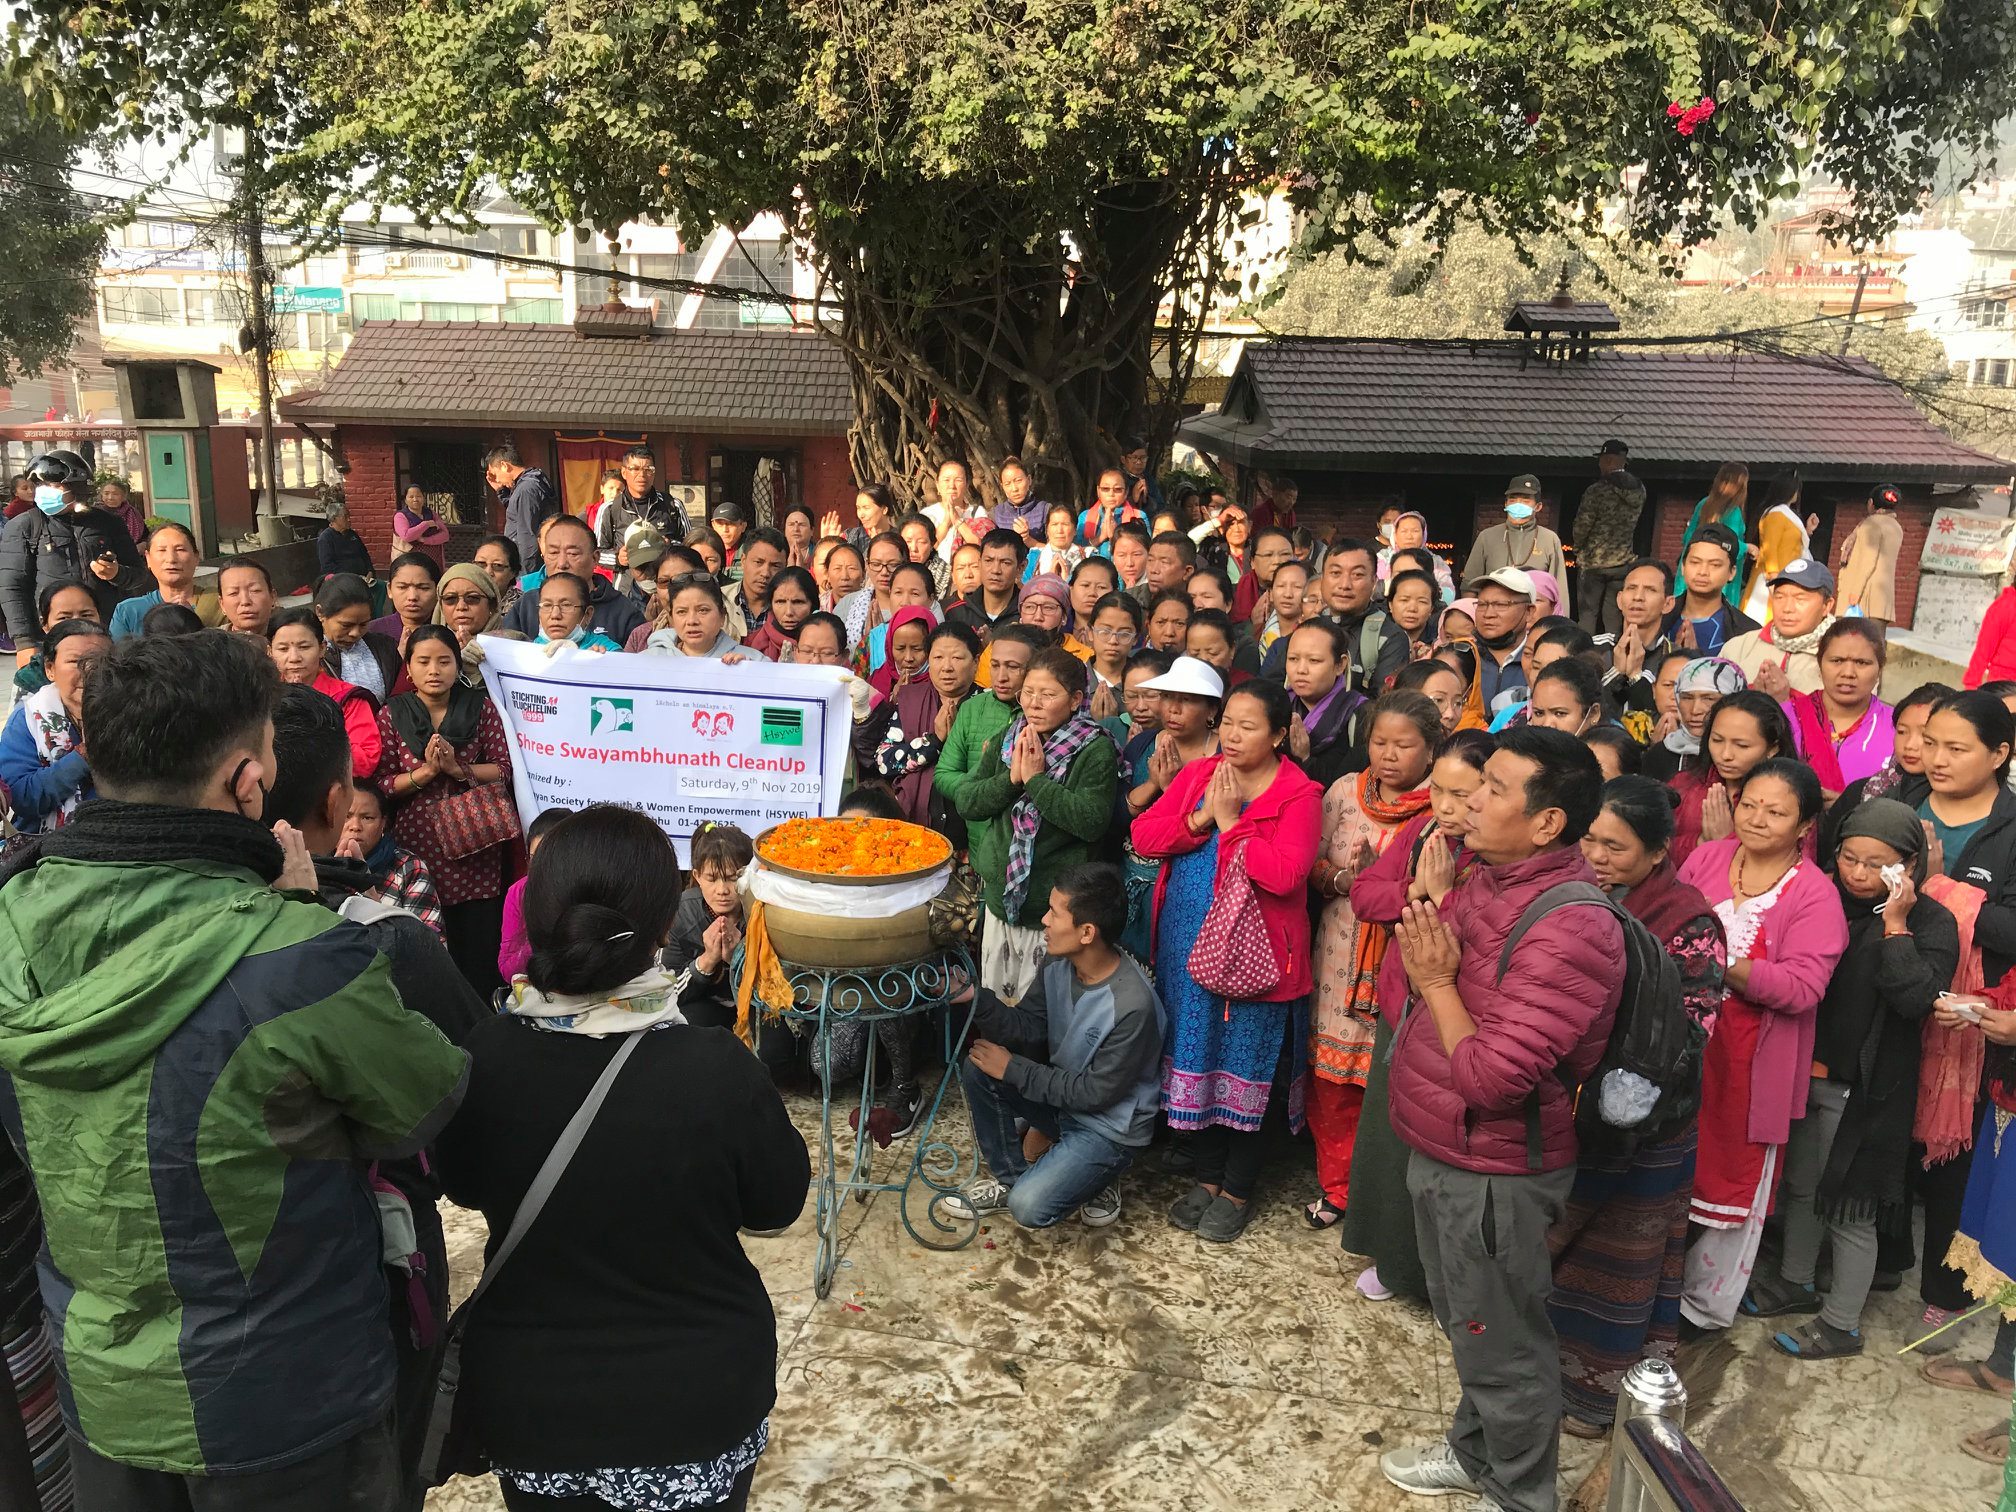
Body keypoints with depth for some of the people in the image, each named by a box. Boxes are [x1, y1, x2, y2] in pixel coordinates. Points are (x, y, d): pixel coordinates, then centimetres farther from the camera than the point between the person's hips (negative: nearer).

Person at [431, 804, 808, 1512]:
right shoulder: (717, 1071, -27)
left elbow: (465, 1186, 3)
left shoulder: (482, 1054, -18)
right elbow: (778, 1202, -8)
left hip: (528, 1401, 2)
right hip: (697, 1399, -2)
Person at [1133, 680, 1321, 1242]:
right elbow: (1143, 835, -2)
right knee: (1196, 1059, 15)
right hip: (1187, 948, 5)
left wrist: (1231, 822, -20)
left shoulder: (1298, 795, -11)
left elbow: (1285, 874, -25)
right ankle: (1208, 1175, 33)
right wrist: (1199, 819, -15)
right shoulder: (1197, 774, 5)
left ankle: (1237, 1190, 26)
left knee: (1245, 1070, 7)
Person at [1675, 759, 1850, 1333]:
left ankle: (1709, 1303, 32)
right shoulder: (1706, 859, 1)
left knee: (1733, 1177, 12)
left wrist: (1725, 962, -29)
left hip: (1749, 1061, -3)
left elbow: (1802, 987, -19)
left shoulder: (1815, 895, -10)